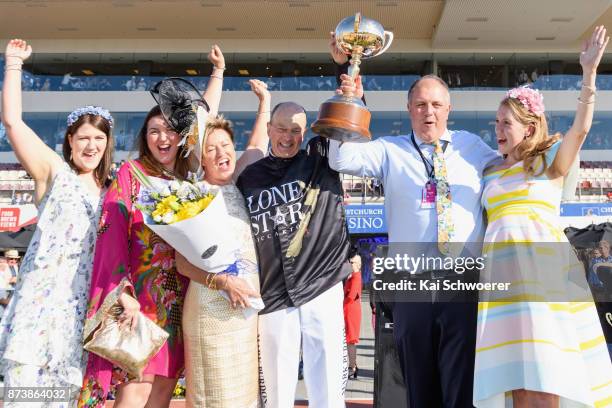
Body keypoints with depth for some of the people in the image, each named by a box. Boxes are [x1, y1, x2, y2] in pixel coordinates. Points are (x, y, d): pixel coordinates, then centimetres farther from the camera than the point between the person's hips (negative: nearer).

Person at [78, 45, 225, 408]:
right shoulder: (131, 174, 0)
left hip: (178, 300, 5)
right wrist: (124, 294, -18)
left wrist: (218, 72, 30)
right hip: (139, 296, -4)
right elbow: (112, 235, -8)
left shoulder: (187, 177, 11)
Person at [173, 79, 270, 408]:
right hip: (211, 307, -4)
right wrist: (222, 281, -18)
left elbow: (258, 145, 22)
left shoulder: (240, 183, 8)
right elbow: (182, 262, -6)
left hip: (251, 301, 5)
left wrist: (265, 99, 29)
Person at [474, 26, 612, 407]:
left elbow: (580, 127, -9)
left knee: (544, 375, -6)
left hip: (543, 265, -4)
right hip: (501, 269, 4)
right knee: (515, 375, 4)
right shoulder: (491, 174, 18)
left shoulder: (550, 160, 7)